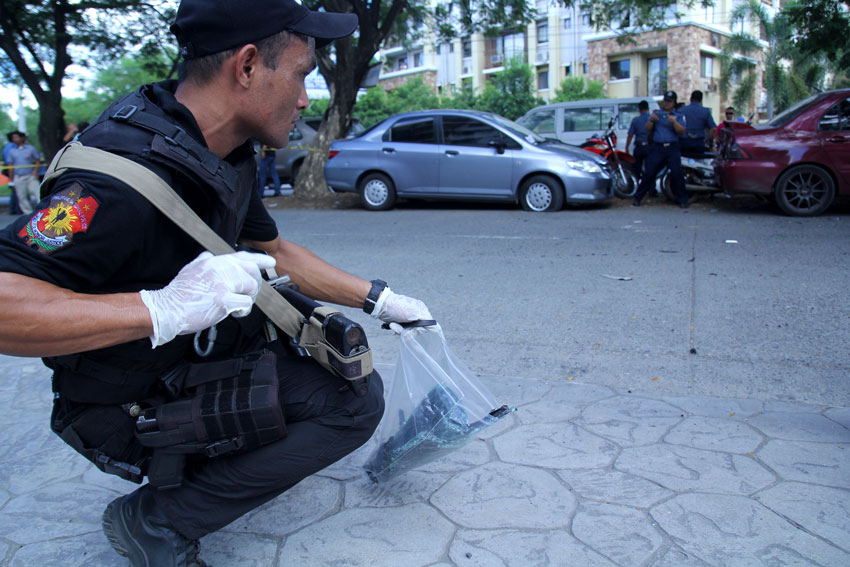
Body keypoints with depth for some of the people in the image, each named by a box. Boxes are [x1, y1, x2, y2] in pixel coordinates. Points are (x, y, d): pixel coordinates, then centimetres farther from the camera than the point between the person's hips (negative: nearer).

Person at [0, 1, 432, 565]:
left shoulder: (229, 157, -2)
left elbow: (277, 253, 10)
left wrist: (379, 299, 9)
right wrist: (165, 308, -46)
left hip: (202, 355, 9)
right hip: (132, 412, -8)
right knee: (356, 402, -14)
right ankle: (158, 521, -5)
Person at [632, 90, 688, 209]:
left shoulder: (678, 116, 13)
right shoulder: (656, 113, 17)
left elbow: (681, 131, -1)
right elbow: (648, 130, 9)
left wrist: (674, 122, -17)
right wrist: (651, 120, -10)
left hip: (672, 148, 0)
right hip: (657, 147, 1)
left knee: (677, 173, -9)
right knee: (649, 173, -3)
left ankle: (682, 200, 0)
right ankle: (637, 197, 5)